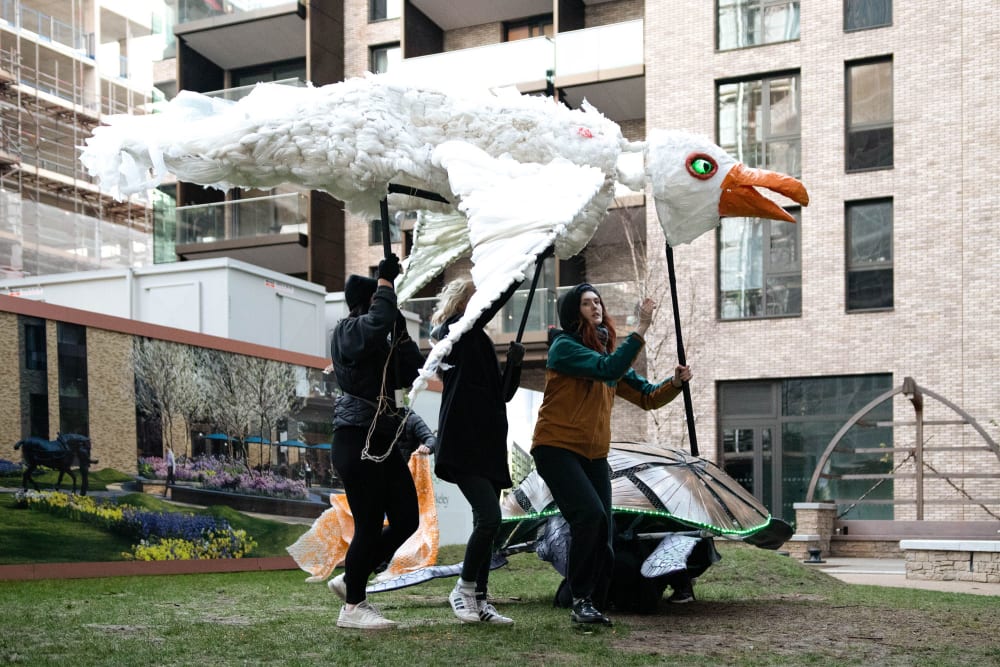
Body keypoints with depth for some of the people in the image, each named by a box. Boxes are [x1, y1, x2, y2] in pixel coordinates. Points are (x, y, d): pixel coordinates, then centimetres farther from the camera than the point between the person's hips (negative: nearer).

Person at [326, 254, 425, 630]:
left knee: (406, 520, 8)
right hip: (356, 440, -9)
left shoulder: (381, 344, 19)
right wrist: (386, 280, -17)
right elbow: (377, 322, -28)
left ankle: (350, 579, 23)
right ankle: (352, 607, 9)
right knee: (370, 524, -5)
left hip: (382, 440, 9)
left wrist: (401, 331, 3)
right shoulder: (348, 330, -6)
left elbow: (410, 375, 10)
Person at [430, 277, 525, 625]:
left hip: (489, 443, 8)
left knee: (487, 523, 7)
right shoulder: (453, 332, -3)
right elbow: (491, 306, -19)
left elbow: (504, 393, 17)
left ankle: (479, 601, 12)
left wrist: (514, 362, 1)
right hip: (462, 443, -8)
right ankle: (463, 589, 1)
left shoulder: (482, 343, 20)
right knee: (489, 517, -17)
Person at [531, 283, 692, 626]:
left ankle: (591, 607, 15)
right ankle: (581, 600, -11)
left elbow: (646, 396, 11)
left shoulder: (609, 351, 13)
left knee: (603, 533, 2)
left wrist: (675, 383, -7)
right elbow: (608, 370, -27)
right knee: (590, 514, -24)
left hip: (594, 456, 7)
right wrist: (641, 328, -27)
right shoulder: (564, 346, -10)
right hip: (556, 449, -7)